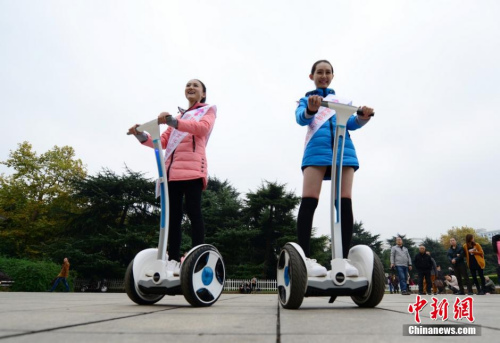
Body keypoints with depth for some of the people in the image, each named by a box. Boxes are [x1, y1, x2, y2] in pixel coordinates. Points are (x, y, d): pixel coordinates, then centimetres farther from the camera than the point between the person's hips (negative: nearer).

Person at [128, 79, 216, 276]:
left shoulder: (208, 110, 17)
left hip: (192, 167, -5)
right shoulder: (179, 116, 32)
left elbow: (202, 128, -9)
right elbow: (163, 142, 21)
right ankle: (174, 260, -1)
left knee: (193, 211, -13)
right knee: (173, 214, -1)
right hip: (172, 169, 6)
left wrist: (173, 121, -22)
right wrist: (141, 136, 3)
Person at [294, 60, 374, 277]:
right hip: (317, 147, -2)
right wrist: (311, 110, -25)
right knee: (309, 201, -18)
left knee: (345, 202, -9)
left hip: (343, 147, 3)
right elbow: (301, 118, -1)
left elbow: (350, 123, 12)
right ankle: (305, 258, -21)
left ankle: (343, 258, -7)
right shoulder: (306, 99, 21)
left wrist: (362, 118, -12)